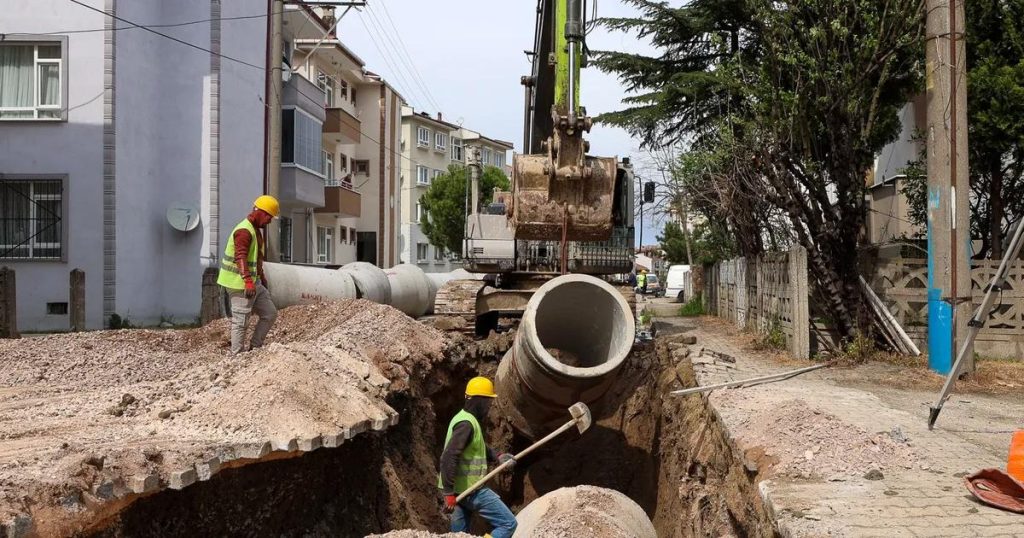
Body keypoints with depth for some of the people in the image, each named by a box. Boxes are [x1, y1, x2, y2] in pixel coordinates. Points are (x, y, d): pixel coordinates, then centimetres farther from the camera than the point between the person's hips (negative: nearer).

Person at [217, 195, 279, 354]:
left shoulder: (256, 230, 17)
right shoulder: (244, 230, -16)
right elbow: (240, 257, -28)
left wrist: (262, 278, 34)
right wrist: (248, 281, -36)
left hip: (254, 283, 10)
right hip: (240, 284, -10)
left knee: (270, 313, 9)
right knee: (241, 320, -5)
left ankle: (254, 347, 15)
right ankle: (237, 354, 2)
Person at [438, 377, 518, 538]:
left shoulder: (465, 418, 15)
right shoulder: (466, 424, -18)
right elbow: (448, 458, -26)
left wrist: (497, 457, 15)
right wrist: (449, 493, -26)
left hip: (460, 489, 10)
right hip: (470, 490, -10)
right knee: (508, 523, -5)